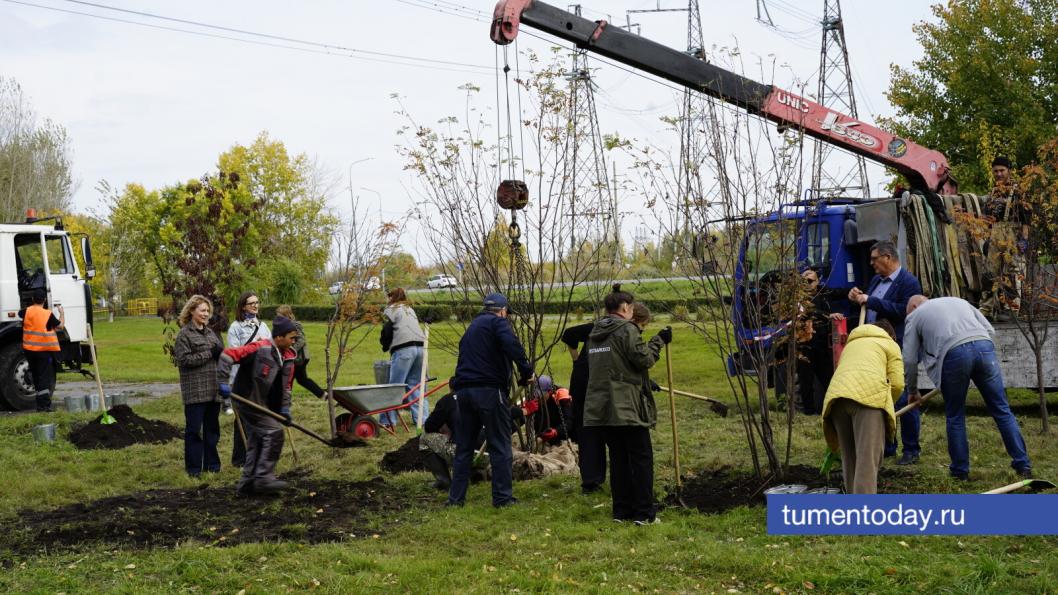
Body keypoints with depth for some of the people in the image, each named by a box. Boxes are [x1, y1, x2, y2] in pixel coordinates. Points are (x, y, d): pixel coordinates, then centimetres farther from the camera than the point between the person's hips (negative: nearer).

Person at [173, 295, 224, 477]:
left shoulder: (210, 332, 17)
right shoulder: (184, 334, -4)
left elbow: (221, 352, 23)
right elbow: (184, 359, -14)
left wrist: (222, 354, 0)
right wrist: (209, 354, -15)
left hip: (214, 389, 7)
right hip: (195, 391, -6)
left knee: (212, 428, 12)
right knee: (194, 429, -2)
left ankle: (212, 464, 20)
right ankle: (194, 467, 5)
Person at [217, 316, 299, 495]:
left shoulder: (288, 357, 5)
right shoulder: (259, 349, -20)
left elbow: (286, 386, 13)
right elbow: (227, 355, -22)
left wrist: (285, 408, 3)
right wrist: (223, 382, -25)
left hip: (264, 405, 9)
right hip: (248, 401, -9)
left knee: (257, 443, 11)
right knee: (274, 432, -14)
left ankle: (247, 484, 20)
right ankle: (264, 478, -9)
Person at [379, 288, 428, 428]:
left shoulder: (390, 310, 9)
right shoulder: (410, 309, 29)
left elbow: (387, 331, 2)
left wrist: (385, 347, 21)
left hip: (403, 349, -6)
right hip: (420, 346, 6)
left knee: (394, 386, -3)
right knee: (417, 385, 11)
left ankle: (388, 419, -4)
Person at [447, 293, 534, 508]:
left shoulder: (472, 326, 24)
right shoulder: (498, 322, -2)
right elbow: (512, 346, -20)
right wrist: (527, 371, -15)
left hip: (464, 391, 7)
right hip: (489, 390, -7)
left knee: (463, 446, 12)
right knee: (500, 446, 0)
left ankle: (456, 497, 13)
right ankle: (502, 497, 1)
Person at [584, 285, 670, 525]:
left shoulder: (595, 334, 14)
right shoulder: (627, 330, -10)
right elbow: (644, 359, -11)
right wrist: (658, 341, 3)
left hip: (601, 407, 7)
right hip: (627, 407, -7)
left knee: (618, 458, 13)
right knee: (641, 458, 1)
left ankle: (621, 510, 15)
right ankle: (644, 513, 1)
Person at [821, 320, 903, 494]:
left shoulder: (850, 344, 40)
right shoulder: (890, 344, 25)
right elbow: (897, 384, 10)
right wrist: (886, 405, 29)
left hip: (837, 395, 5)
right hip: (869, 395, -5)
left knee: (849, 460, 14)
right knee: (868, 460, -12)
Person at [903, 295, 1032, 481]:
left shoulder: (915, 315, 24)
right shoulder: (958, 301, 36)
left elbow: (909, 360, 21)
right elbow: (990, 330, 25)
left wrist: (912, 392, 32)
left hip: (954, 354, -3)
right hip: (984, 346, 3)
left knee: (955, 417, 13)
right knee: (1002, 410, 10)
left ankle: (960, 471, 19)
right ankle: (1023, 465, 11)